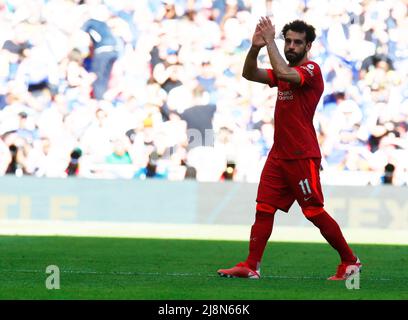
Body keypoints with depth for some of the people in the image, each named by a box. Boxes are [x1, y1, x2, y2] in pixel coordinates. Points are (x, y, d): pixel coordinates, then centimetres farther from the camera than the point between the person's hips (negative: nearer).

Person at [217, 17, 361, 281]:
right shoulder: (286, 72, 17)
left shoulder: (311, 70, -9)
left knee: (315, 212, -5)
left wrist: (270, 41, -19)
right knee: (264, 209, 3)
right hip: (279, 154, 8)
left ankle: (350, 261, 6)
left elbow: (283, 73, -28)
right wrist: (255, 47, -5)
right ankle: (251, 267, 3)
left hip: (302, 156, -8)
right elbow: (250, 74, 12)